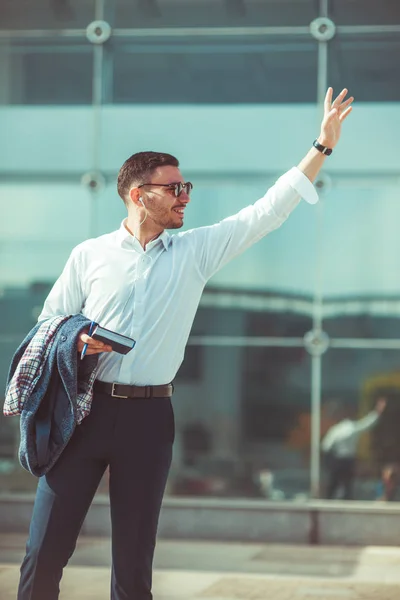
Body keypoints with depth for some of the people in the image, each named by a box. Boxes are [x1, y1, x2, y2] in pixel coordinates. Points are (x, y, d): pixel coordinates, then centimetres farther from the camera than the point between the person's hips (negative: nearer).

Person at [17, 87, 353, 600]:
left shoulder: (196, 251, 8)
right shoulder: (89, 255, 5)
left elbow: (268, 211, 4)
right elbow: (49, 324, 12)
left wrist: (323, 144, 0)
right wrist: (76, 342, -11)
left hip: (148, 417, 1)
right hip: (84, 408, -1)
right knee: (45, 552, -3)